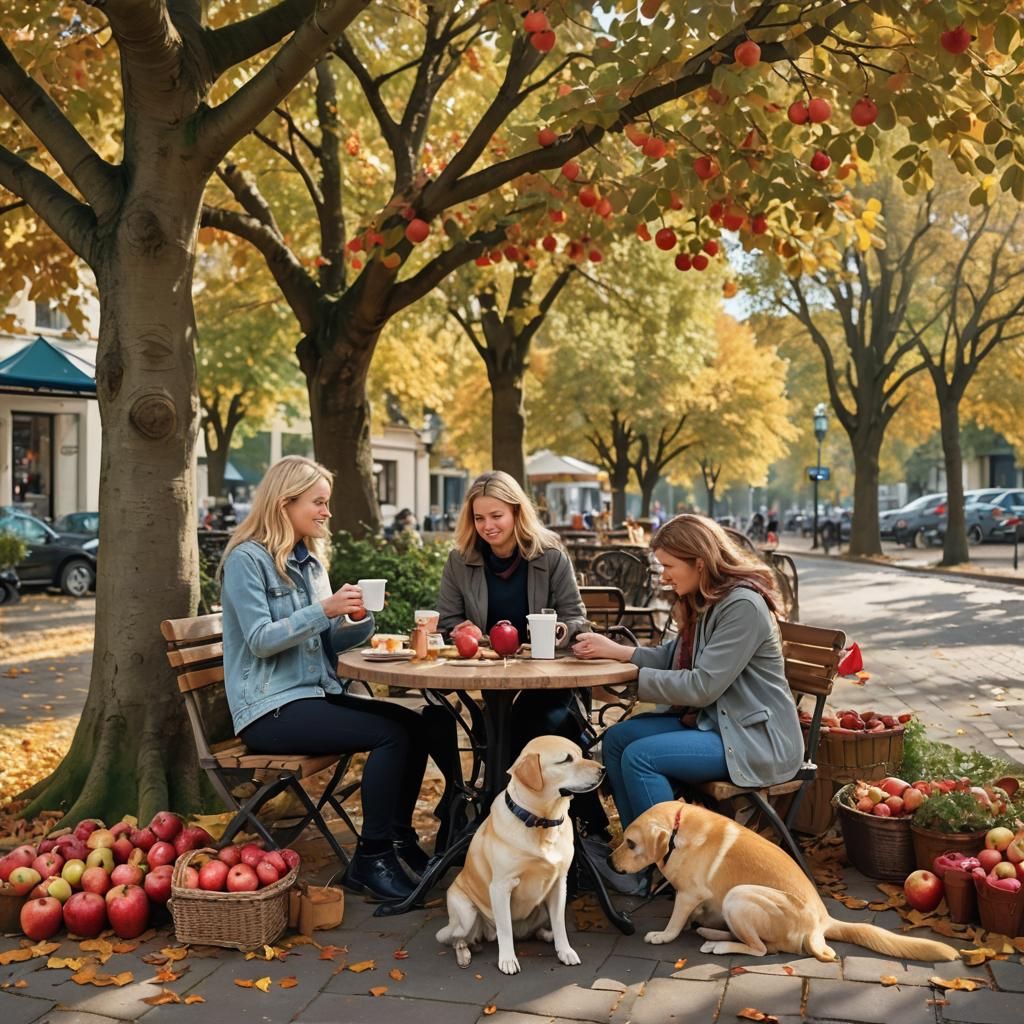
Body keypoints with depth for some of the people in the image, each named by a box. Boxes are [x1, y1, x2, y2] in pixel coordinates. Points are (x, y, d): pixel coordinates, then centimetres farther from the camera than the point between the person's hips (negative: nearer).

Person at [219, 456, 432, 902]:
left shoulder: (310, 559, 15)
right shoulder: (247, 558, -9)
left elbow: (328, 640, 13)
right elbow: (261, 640, -17)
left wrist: (358, 619, -7)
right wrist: (324, 610, -23)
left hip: (318, 693, 8)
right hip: (271, 709, -8)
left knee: (413, 724, -9)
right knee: (389, 735, -22)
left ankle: (399, 836, 6)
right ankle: (370, 859, -11)